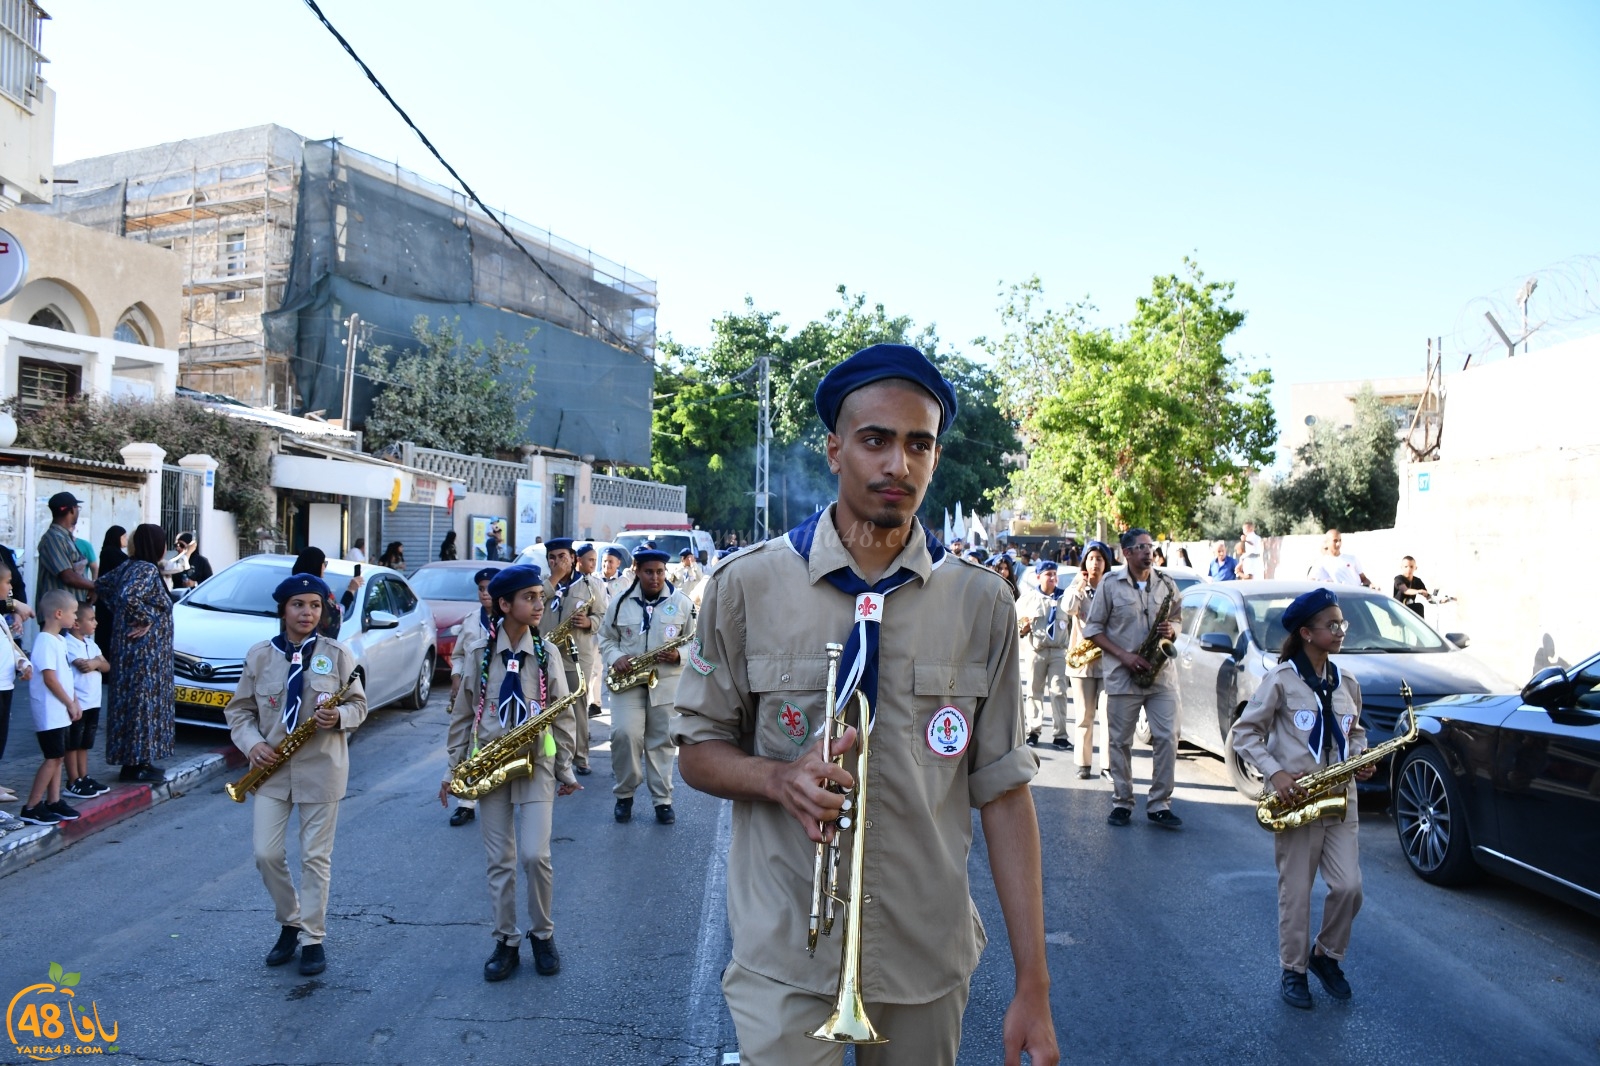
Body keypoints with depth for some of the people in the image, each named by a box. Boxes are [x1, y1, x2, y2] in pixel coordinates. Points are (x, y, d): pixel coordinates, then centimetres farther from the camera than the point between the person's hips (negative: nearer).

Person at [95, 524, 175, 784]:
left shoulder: (129, 567, 11)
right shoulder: (147, 570, -18)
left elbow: (100, 585, 22)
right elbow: (128, 597, -33)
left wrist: (120, 609, 17)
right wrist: (145, 619, -18)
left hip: (132, 649, 10)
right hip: (144, 651, -10)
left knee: (131, 701, 13)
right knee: (142, 701, -4)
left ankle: (133, 761, 20)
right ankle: (136, 764, 0)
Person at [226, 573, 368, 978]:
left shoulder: (338, 655, -3)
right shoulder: (259, 655, 2)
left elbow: (359, 705, 3)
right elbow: (240, 709, 7)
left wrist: (339, 716, -19)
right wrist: (252, 744, -10)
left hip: (321, 768, -2)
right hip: (272, 768, 2)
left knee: (315, 857, 4)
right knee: (266, 853, 1)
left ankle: (312, 939, 16)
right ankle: (290, 922, 25)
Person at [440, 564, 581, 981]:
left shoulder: (547, 654, 0)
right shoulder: (478, 651, 0)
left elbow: (562, 716, 5)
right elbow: (462, 713, 6)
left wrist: (565, 770, 4)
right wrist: (453, 769, 5)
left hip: (536, 764, -1)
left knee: (535, 856, -8)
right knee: (500, 861, 6)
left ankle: (543, 935, 14)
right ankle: (506, 943, 19)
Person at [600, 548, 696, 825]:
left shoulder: (681, 602, 1)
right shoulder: (621, 601, 3)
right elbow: (606, 638, 10)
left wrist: (678, 655, -14)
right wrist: (615, 657, -10)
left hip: (666, 681, 0)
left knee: (662, 740, 5)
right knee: (624, 734, -13)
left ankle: (663, 800, 16)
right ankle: (624, 794, 8)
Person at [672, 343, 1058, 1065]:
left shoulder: (982, 604, -3)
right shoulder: (747, 586, -7)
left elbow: (1004, 791, -3)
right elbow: (697, 752, 2)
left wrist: (1032, 987, -5)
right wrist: (781, 777, -20)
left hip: (927, 957, 2)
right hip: (786, 958, -1)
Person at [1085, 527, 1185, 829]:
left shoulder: (1166, 584, 8)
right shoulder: (1110, 583, -2)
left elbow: (1176, 621, 19)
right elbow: (1093, 627, -1)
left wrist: (1171, 631, -6)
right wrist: (1124, 656, -12)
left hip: (1161, 673, 2)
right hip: (1122, 676, -2)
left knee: (1167, 738, -3)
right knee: (1120, 741, 4)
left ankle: (1159, 804, 7)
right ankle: (1122, 802, 16)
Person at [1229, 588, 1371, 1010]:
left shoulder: (1346, 683, 9)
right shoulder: (1282, 679, -8)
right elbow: (1244, 733, -7)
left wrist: (1359, 759, 2)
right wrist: (1274, 773, -17)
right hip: (1297, 800, -4)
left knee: (1349, 887, 0)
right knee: (1295, 892, 3)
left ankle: (1327, 955, 24)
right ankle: (1294, 972, 18)